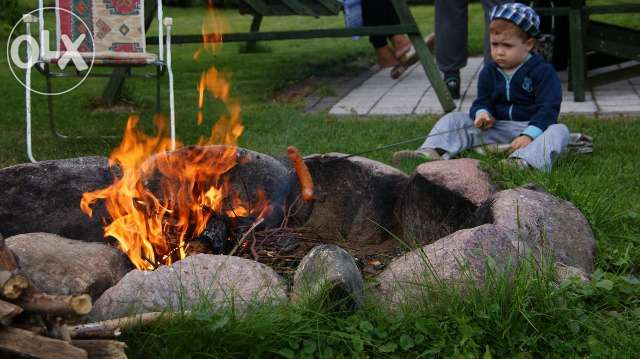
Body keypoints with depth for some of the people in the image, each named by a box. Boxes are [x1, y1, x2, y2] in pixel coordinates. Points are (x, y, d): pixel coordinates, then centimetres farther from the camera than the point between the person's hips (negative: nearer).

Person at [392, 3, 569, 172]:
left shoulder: (543, 71, -9)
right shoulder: (489, 72, 7)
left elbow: (547, 108, -15)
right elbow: (482, 101, 10)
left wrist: (529, 135, -30)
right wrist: (482, 113, -17)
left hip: (533, 127, -4)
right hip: (496, 127, 4)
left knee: (559, 131, -35)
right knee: (454, 119, -7)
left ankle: (523, 160, -64)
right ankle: (431, 152, -34)